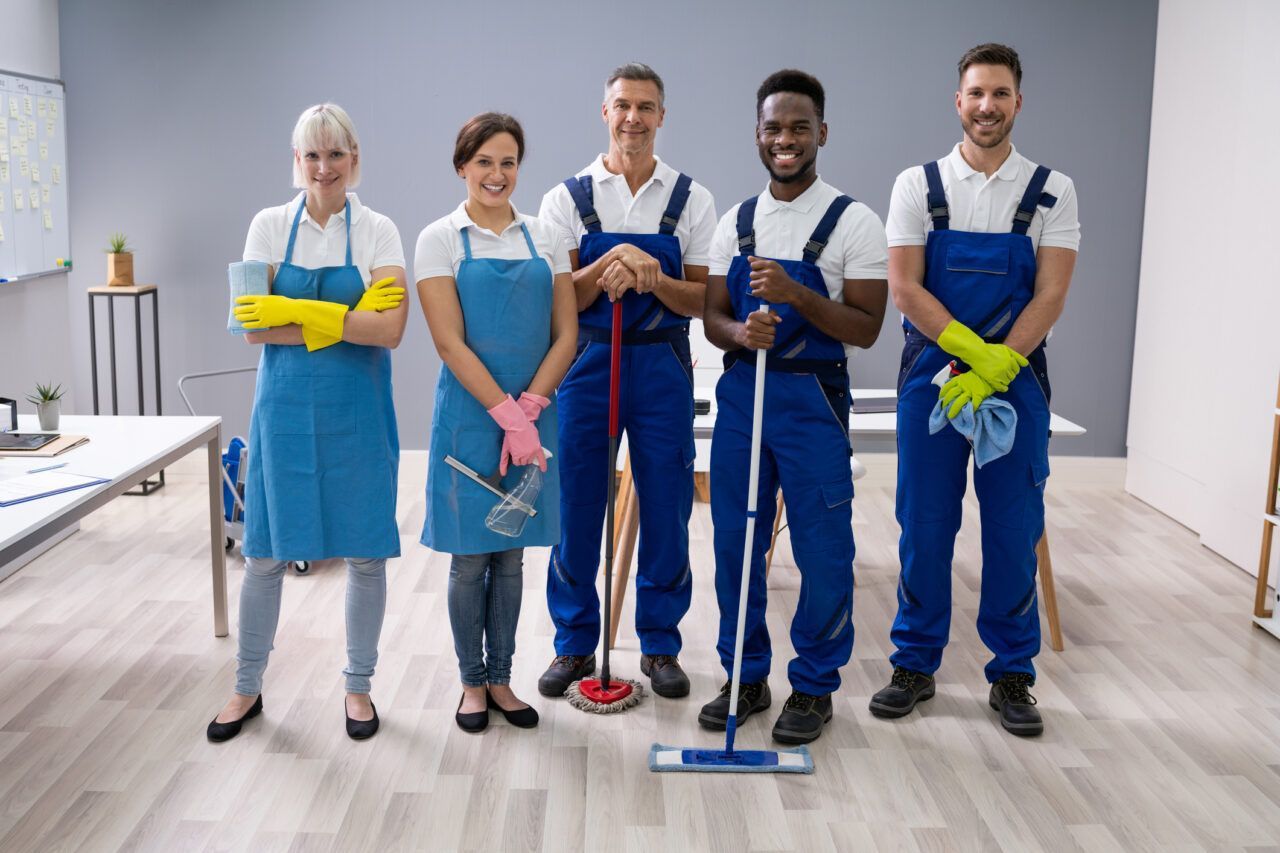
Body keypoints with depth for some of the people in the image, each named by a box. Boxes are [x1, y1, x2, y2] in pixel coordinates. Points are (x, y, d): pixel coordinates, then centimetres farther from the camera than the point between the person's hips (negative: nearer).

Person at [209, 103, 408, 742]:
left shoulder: (378, 231, -1)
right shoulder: (270, 226, 2)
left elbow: (390, 329, -15)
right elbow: (256, 328, -7)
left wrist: (296, 311, -18)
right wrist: (346, 319, -15)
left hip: (357, 407, -1)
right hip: (285, 403, 1)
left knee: (366, 552, 6)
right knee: (265, 552, 8)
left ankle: (358, 686, 25)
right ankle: (247, 687, 26)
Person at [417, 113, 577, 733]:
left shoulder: (544, 238, 7)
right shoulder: (441, 239, -3)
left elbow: (566, 335, 2)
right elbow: (450, 342, -11)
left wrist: (528, 406, -11)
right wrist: (505, 413, -17)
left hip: (533, 412, 3)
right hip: (470, 412, -3)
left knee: (511, 556, 12)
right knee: (470, 558, 6)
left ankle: (500, 678, 25)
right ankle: (472, 682, 22)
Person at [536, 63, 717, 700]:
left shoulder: (692, 200, 5)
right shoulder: (568, 198, 3)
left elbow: (702, 300, 1)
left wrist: (654, 279, -19)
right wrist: (606, 266, -20)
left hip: (662, 365, 1)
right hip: (586, 361, 0)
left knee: (666, 510, 5)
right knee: (575, 509, 5)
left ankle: (659, 645, 21)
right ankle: (574, 645, 21)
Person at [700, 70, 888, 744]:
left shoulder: (853, 221, -4)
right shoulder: (735, 222, 9)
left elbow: (866, 328, -9)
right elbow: (713, 316, 8)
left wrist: (796, 294, -23)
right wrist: (741, 331, -15)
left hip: (813, 399, -4)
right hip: (740, 393, 4)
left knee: (822, 550, 2)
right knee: (735, 543, 9)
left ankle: (814, 686, 18)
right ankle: (746, 677, 24)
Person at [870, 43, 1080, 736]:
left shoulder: (1051, 192, 4)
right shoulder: (918, 185, 3)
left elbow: (1050, 295, -5)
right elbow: (905, 288, -6)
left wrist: (996, 368, -17)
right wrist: (973, 350, -17)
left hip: (1016, 380, 0)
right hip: (932, 376, 0)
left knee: (1015, 533, 5)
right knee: (924, 529, 5)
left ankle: (1012, 674, 19)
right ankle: (915, 665, 19)